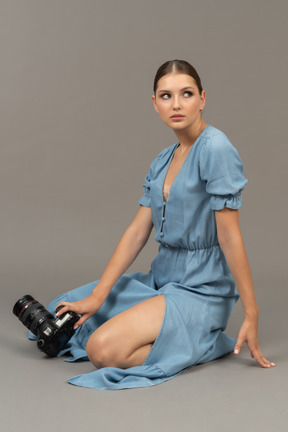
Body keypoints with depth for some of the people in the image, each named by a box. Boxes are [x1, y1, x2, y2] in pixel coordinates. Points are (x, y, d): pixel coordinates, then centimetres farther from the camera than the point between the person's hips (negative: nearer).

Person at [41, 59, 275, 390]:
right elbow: (138, 231, 5)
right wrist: (97, 297, -3)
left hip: (201, 288, -9)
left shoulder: (215, 147, -16)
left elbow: (229, 235, -17)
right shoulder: (162, 160, 9)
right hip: (161, 278, 9)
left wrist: (251, 313, -14)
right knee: (67, 313, 10)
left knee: (102, 350, -25)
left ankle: (207, 344, -4)